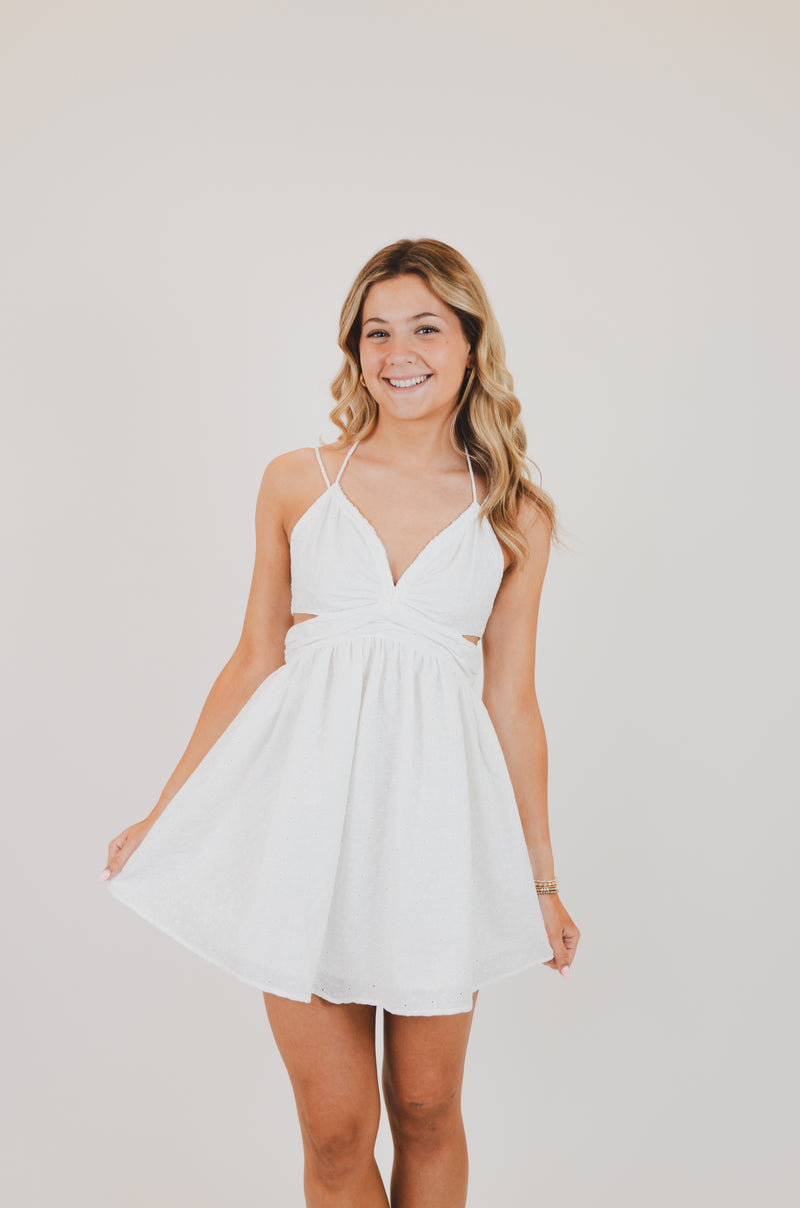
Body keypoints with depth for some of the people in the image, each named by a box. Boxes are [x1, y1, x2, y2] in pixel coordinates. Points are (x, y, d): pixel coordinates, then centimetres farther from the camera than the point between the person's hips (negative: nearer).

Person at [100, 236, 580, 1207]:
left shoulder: (516, 518, 4)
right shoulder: (297, 483, 3)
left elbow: (509, 700, 8)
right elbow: (254, 661, 8)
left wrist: (542, 875, 11)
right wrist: (164, 817, 9)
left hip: (437, 809, 1)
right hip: (310, 801, 0)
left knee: (426, 1110, 14)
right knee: (336, 1130, 6)